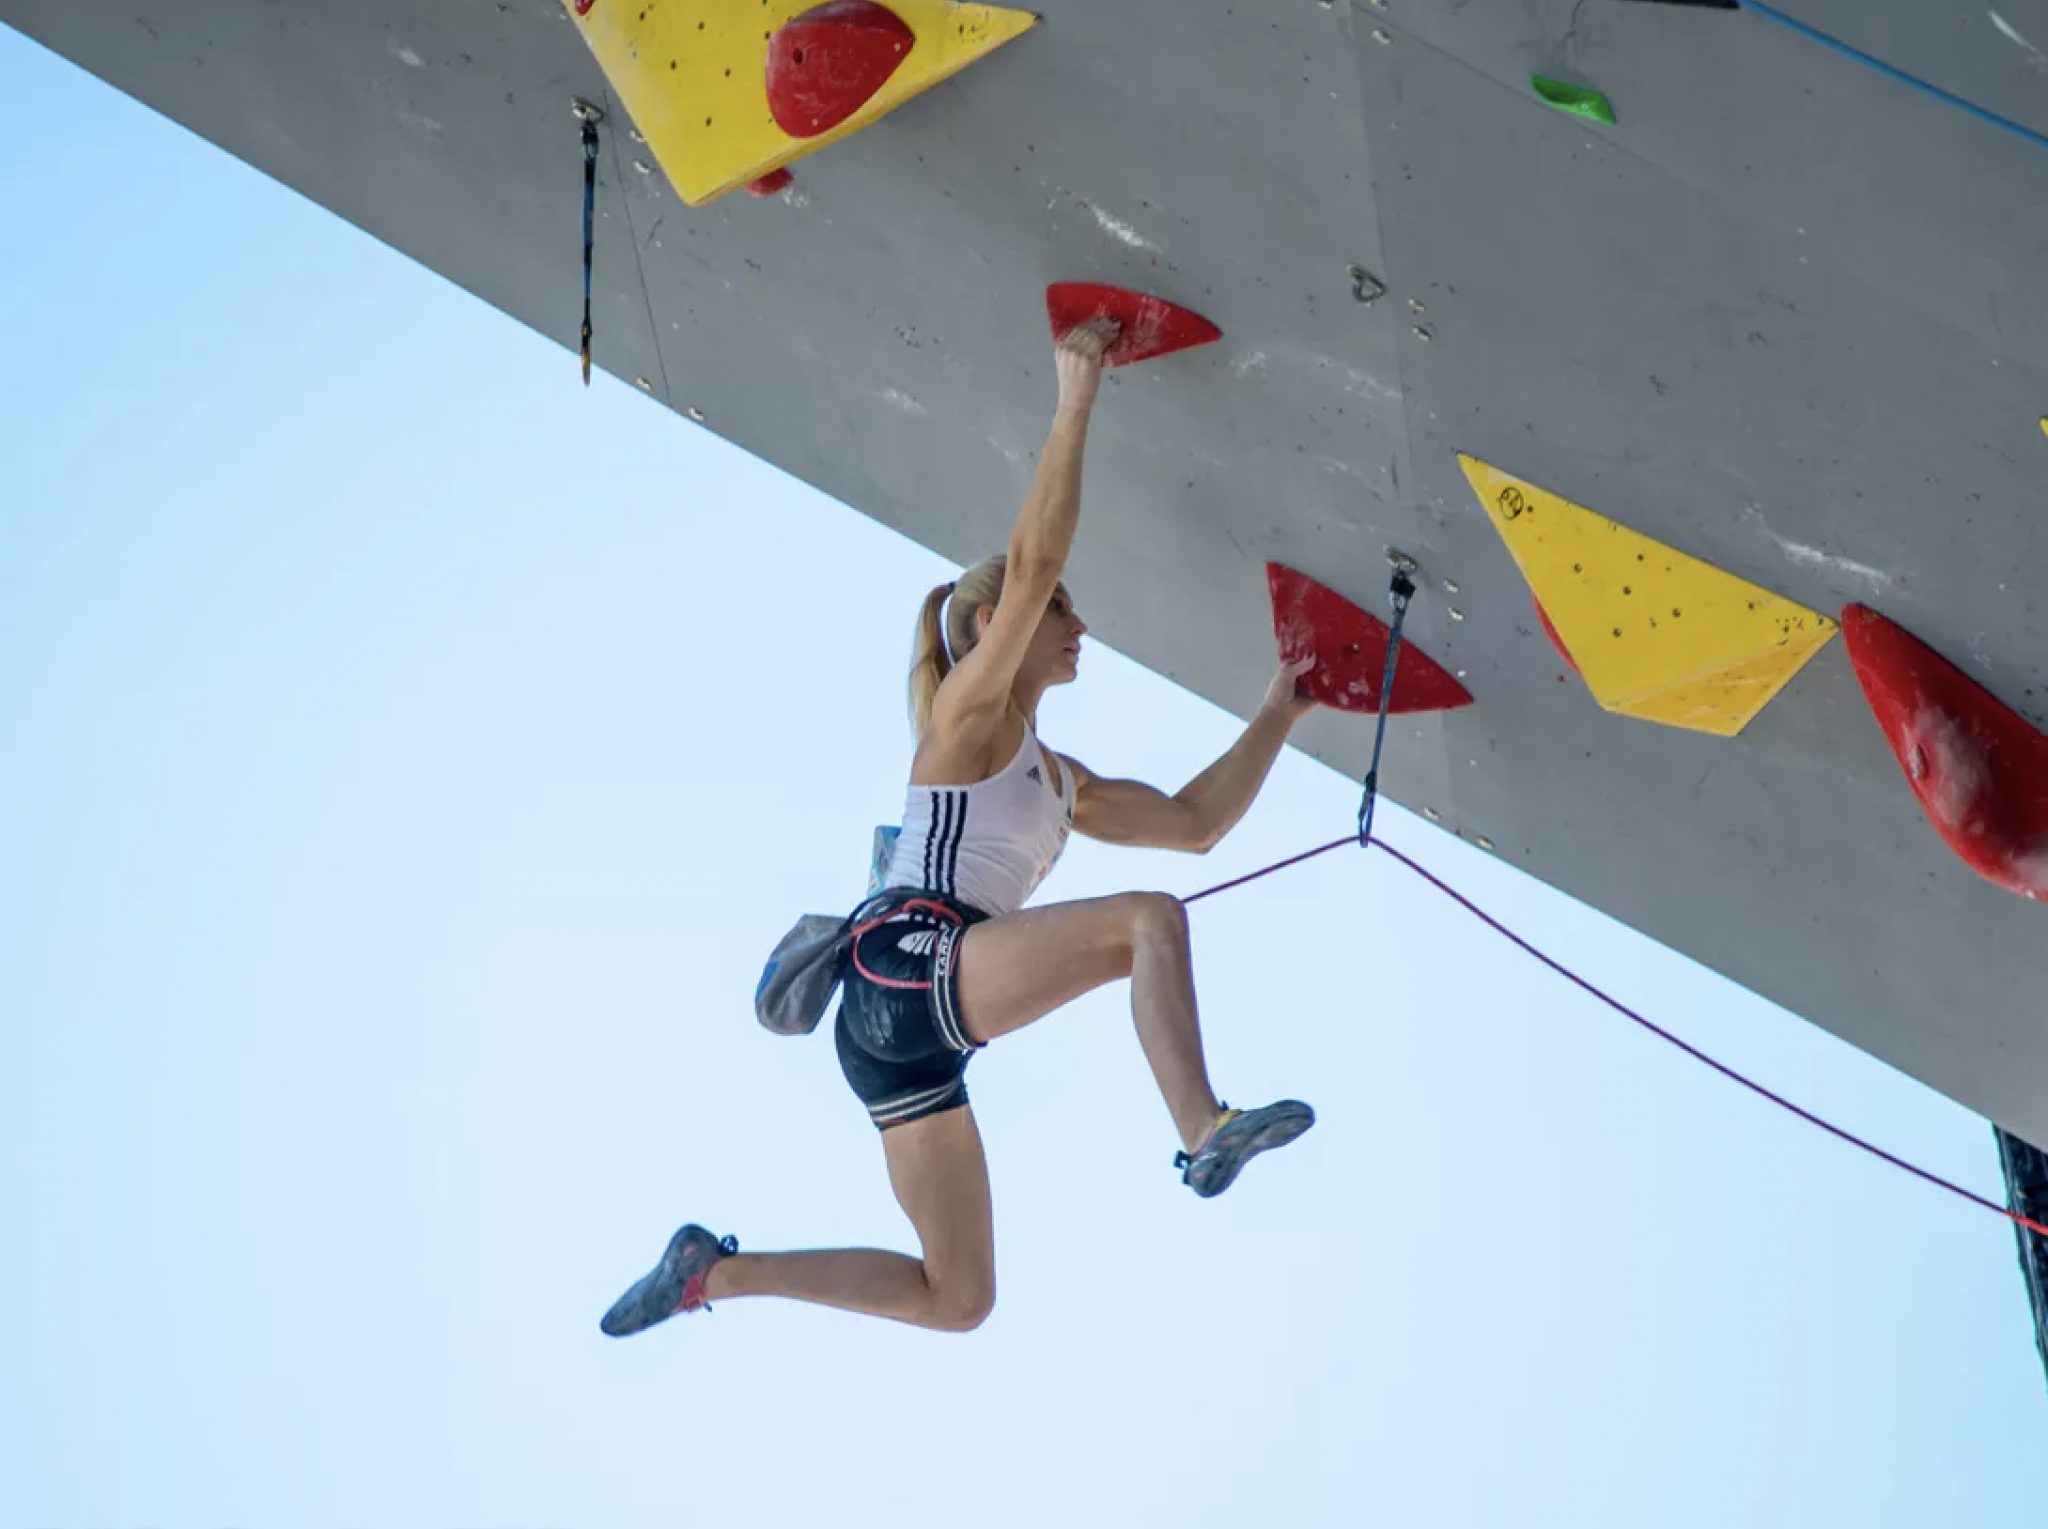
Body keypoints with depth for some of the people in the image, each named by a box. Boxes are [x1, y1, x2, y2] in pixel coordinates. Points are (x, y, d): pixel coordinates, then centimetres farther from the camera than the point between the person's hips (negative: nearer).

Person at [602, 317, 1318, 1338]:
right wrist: (1075, 400, -8)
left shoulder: (1060, 783, 27)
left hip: (905, 1037, 9)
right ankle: (1203, 1132, -34)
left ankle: (712, 1271, 14)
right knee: (1149, 919, -21)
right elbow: (1030, 560, -9)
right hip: (908, 961, -9)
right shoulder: (970, 707, 3)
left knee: (955, 1300, 10)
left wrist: (1280, 711, 26)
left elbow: (1196, 821, 28)